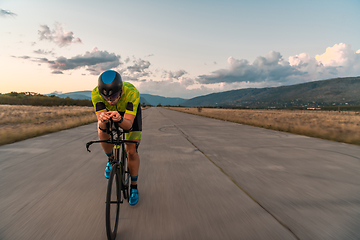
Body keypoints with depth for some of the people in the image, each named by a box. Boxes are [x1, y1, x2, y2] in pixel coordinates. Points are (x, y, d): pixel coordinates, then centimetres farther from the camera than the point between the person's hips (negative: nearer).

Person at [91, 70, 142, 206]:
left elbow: (128, 124, -42)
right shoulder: (96, 93, -35)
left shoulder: (132, 93, -42)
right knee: (102, 133, -28)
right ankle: (111, 159, 5)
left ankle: (134, 187, 11)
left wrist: (120, 119, -64)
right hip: (109, 112, 2)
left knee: (131, 151, -10)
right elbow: (100, 122, -35)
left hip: (130, 112, -2)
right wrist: (102, 119, -59)